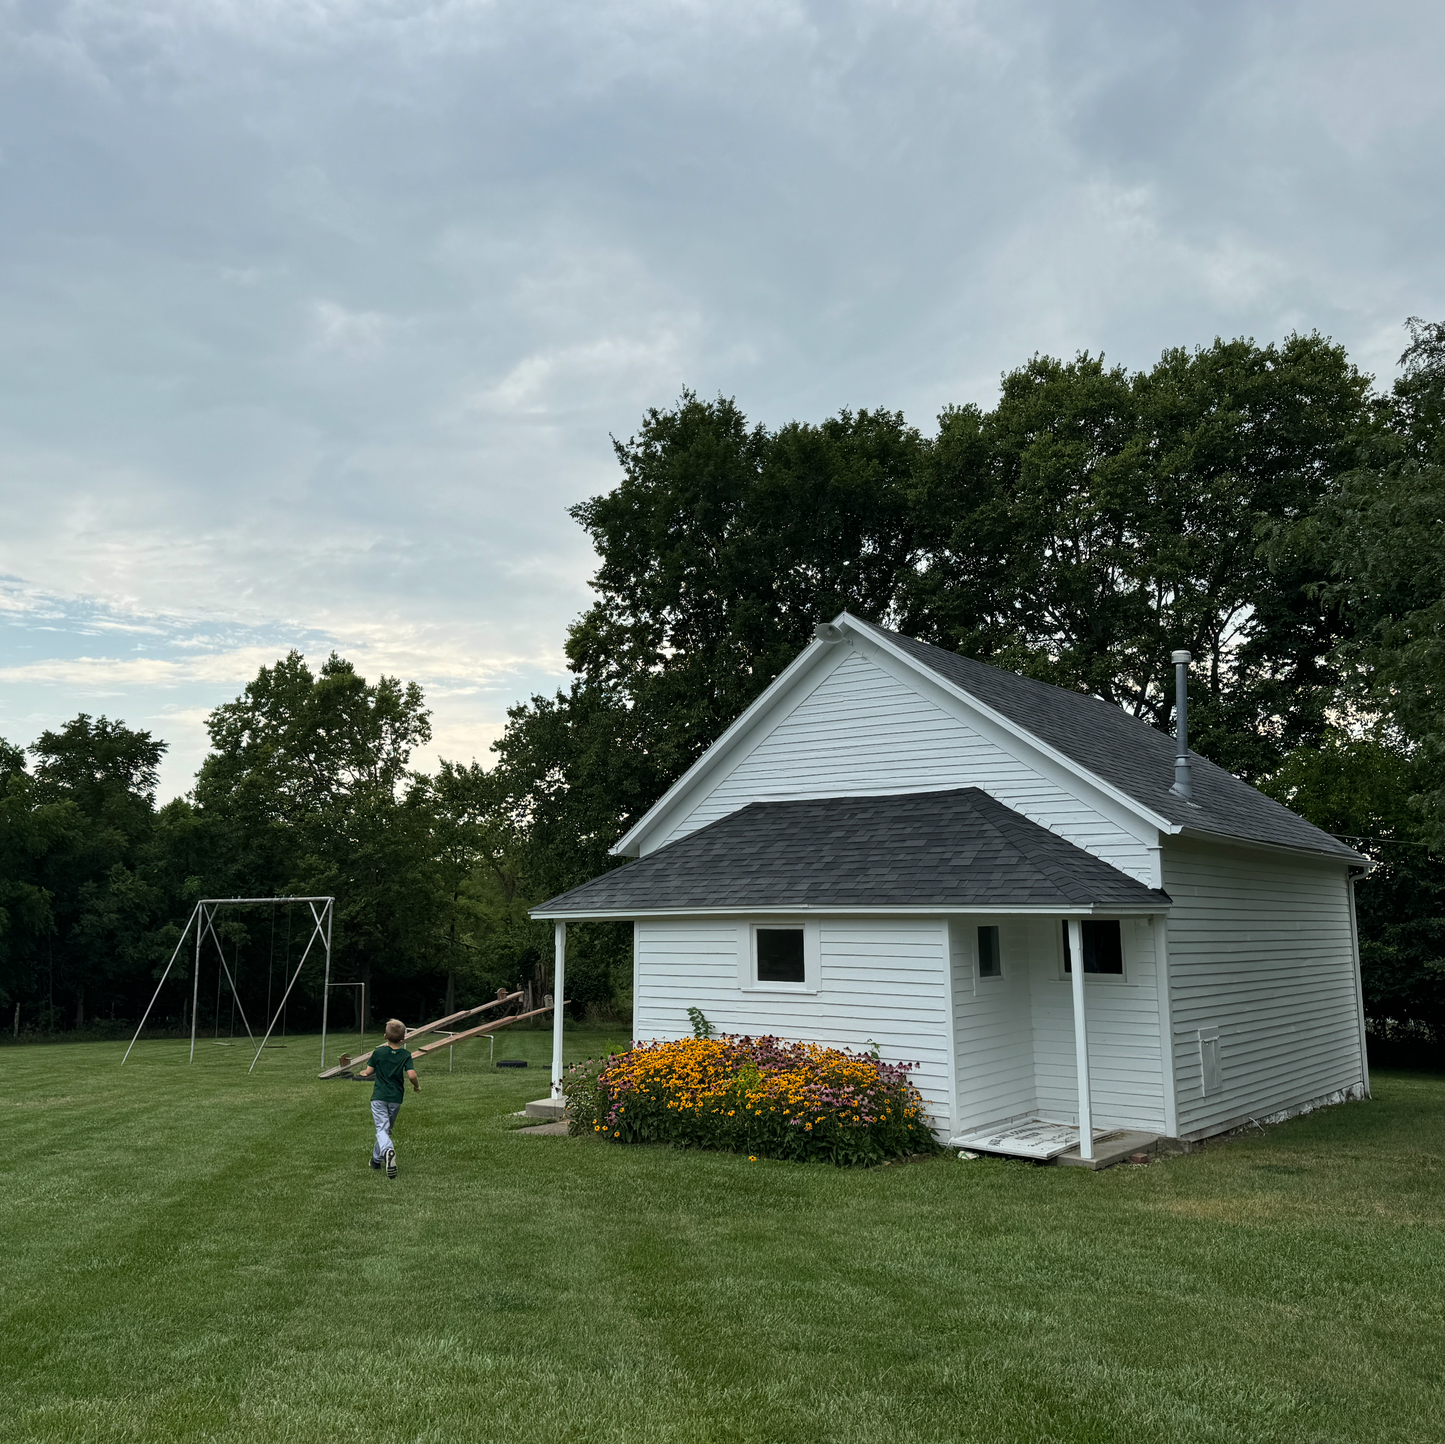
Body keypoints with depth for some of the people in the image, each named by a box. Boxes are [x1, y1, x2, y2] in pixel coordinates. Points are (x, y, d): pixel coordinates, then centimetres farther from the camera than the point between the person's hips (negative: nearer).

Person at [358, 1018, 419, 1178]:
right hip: (396, 1098, 2)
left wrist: (363, 1072, 23)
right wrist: (416, 1086, 3)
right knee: (387, 1128, 19)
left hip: (379, 1097, -2)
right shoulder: (406, 1055, -5)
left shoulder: (378, 1052, -5)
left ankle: (387, 1151, -36)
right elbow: (411, 1074, -16)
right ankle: (376, 1159, 28)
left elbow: (368, 1072, -1)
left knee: (381, 1129, -7)